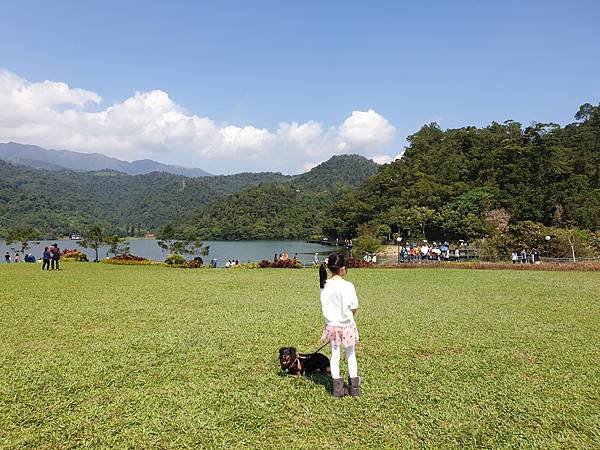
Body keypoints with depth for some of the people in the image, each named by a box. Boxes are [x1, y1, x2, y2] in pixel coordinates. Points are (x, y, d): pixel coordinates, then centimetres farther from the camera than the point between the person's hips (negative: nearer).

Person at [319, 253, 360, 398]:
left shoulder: (325, 285, -6)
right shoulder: (347, 286, -19)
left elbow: (324, 306, -1)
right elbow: (354, 307, -13)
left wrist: (331, 317, 8)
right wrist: (350, 316, 6)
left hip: (331, 325, 3)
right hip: (346, 325, -3)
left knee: (335, 355, 14)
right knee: (351, 355, 14)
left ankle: (337, 387, 19)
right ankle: (354, 387, 23)